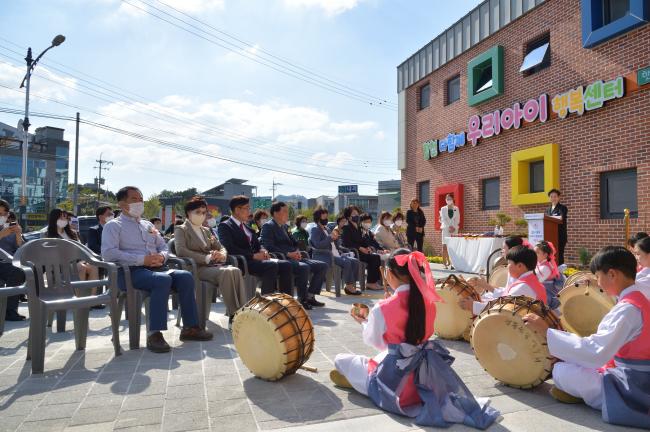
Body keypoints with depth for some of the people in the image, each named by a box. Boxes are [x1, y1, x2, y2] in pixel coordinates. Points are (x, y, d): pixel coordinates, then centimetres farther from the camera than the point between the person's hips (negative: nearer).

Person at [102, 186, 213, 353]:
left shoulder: (148, 225, 25)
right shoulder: (113, 225, 5)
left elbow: (164, 246, 25)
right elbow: (108, 253, -11)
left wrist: (161, 256, -2)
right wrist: (142, 259, -18)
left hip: (156, 268, 6)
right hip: (130, 271, -6)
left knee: (185, 276, -20)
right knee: (163, 279, -35)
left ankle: (190, 327, -15)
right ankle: (155, 334, -31)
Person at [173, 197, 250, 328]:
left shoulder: (206, 230, 28)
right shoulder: (181, 230, 8)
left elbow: (221, 248, 23)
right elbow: (181, 251, -11)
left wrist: (221, 255, -3)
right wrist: (206, 258, -18)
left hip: (213, 265, 6)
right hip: (197, 267, -6)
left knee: (236, 270, -28)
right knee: (226, 272, -34)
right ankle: (233, 315, -32)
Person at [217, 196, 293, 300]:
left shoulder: (245, 226, 24)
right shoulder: (224, 226, -2)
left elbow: (257, 244, 23)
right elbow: (230, 249, -17)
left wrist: (263, 251, -2)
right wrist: (254, 255, -19)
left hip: (254, 260, 8)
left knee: (285, 265, -8)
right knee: (271, 265, -30)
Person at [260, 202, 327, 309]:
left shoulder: (284, 226, 23)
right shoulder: (268, 226, -4)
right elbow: (269, 247, -17)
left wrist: (296, 252, 3)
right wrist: (288, 254, -20)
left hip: (293, 257, 9)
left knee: (323, 266, 0)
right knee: (304, 267, -36)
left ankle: (310, 296, -1)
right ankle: (302, 299, -21)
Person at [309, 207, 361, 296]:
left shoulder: (326, 229, 25)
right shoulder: (314, 230, -1)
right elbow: (317, 245, -17)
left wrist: (335, 238, 6)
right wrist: (330, 237, -21)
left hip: (335, 255, 9)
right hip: (323, 257, -9)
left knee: (355, 261, -9)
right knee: (346, 262, -29)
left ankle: (352, 285, -11)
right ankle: (349, 286, -19)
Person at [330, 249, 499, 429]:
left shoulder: (381, 309, -20)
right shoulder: (428, 301, -6)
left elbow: (374, 341, -4)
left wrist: (363, 321, 15)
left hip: (394, 380, -6)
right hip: (425, 374, 6)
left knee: (340, 360, 9)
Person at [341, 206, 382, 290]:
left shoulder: (358, 228, 20)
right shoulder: (346, 227, -4)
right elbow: (347, 243, -14)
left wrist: (367, 247, 1)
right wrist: (360, 248, -20)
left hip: (359, 251, 8)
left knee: (376, 257, -15)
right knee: (374, 258, -22)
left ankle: (373, 281, -17)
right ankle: (370, 282, -16)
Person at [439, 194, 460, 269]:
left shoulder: (456, 209, 12)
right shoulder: (443, 209, 8)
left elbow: (457, 220, 7)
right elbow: (443, 219, -1)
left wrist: (454, 227, -8)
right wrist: (449, 227, -12)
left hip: (454, 229, 1)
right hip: (445, 229, -1)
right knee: (445, 246, -6)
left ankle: (452, 263, -5)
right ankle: (445, 263, -3)